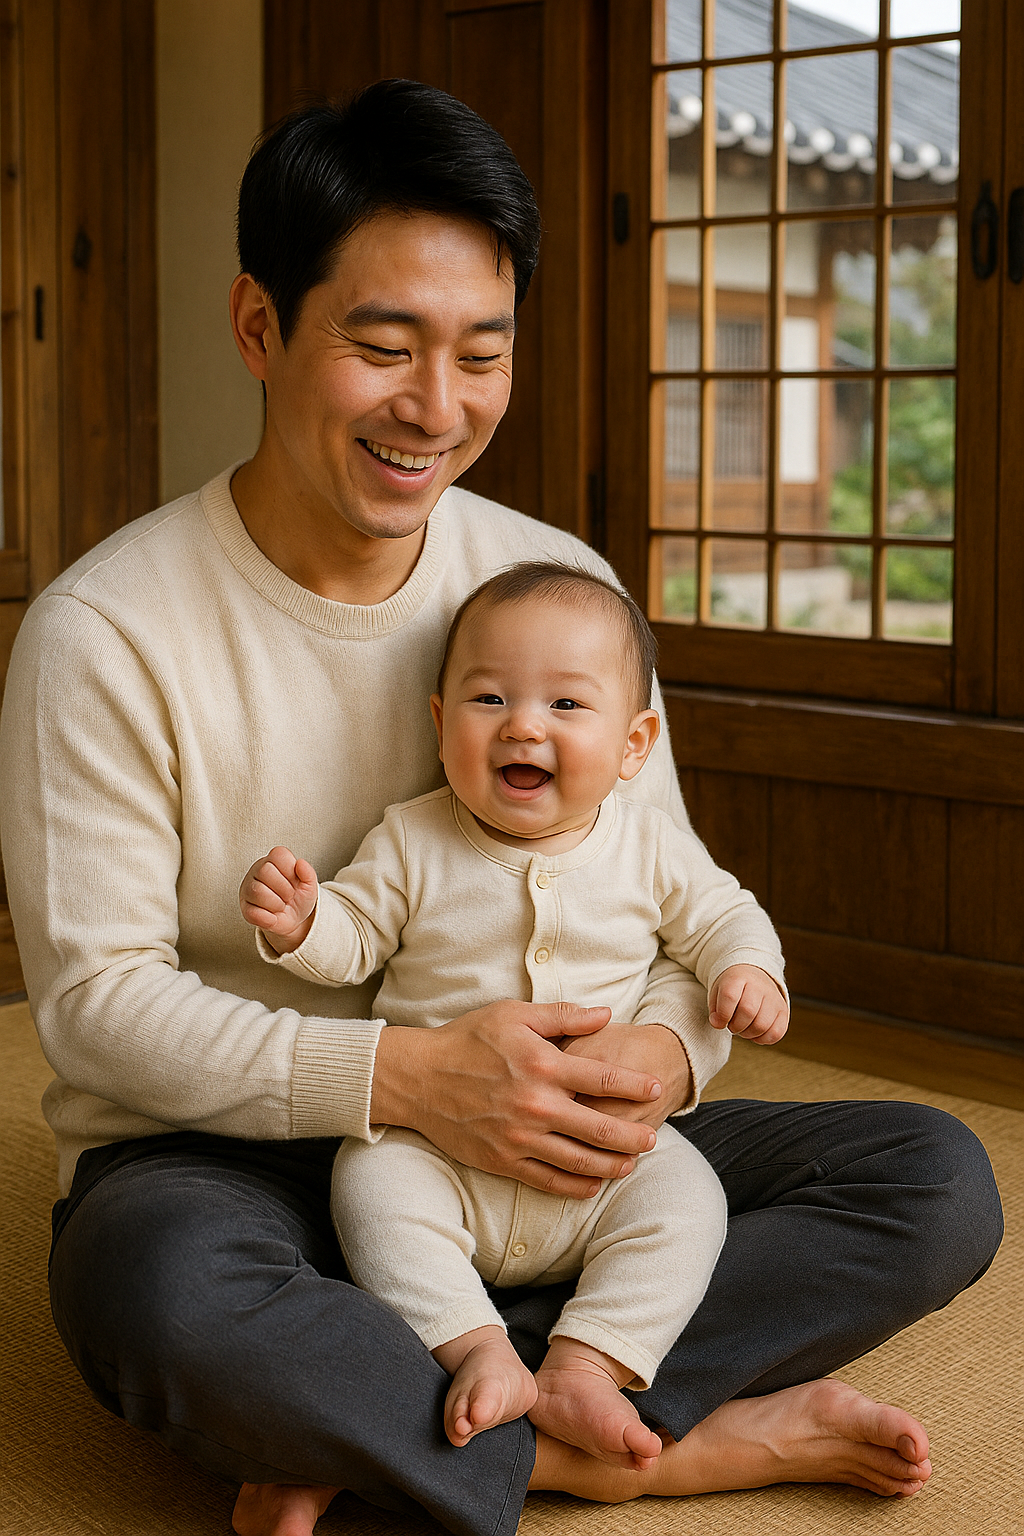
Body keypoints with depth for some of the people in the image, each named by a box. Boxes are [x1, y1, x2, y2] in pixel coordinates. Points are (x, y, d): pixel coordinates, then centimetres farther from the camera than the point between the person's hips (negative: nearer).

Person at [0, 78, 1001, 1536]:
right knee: (172, 1302, -40)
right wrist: (403, 1074, -26)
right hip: (219, 1158, -4)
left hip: (525, 1151, 5)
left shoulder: (563, 585, 1)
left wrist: (661, 1055, -19)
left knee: (937, 1180, -13)